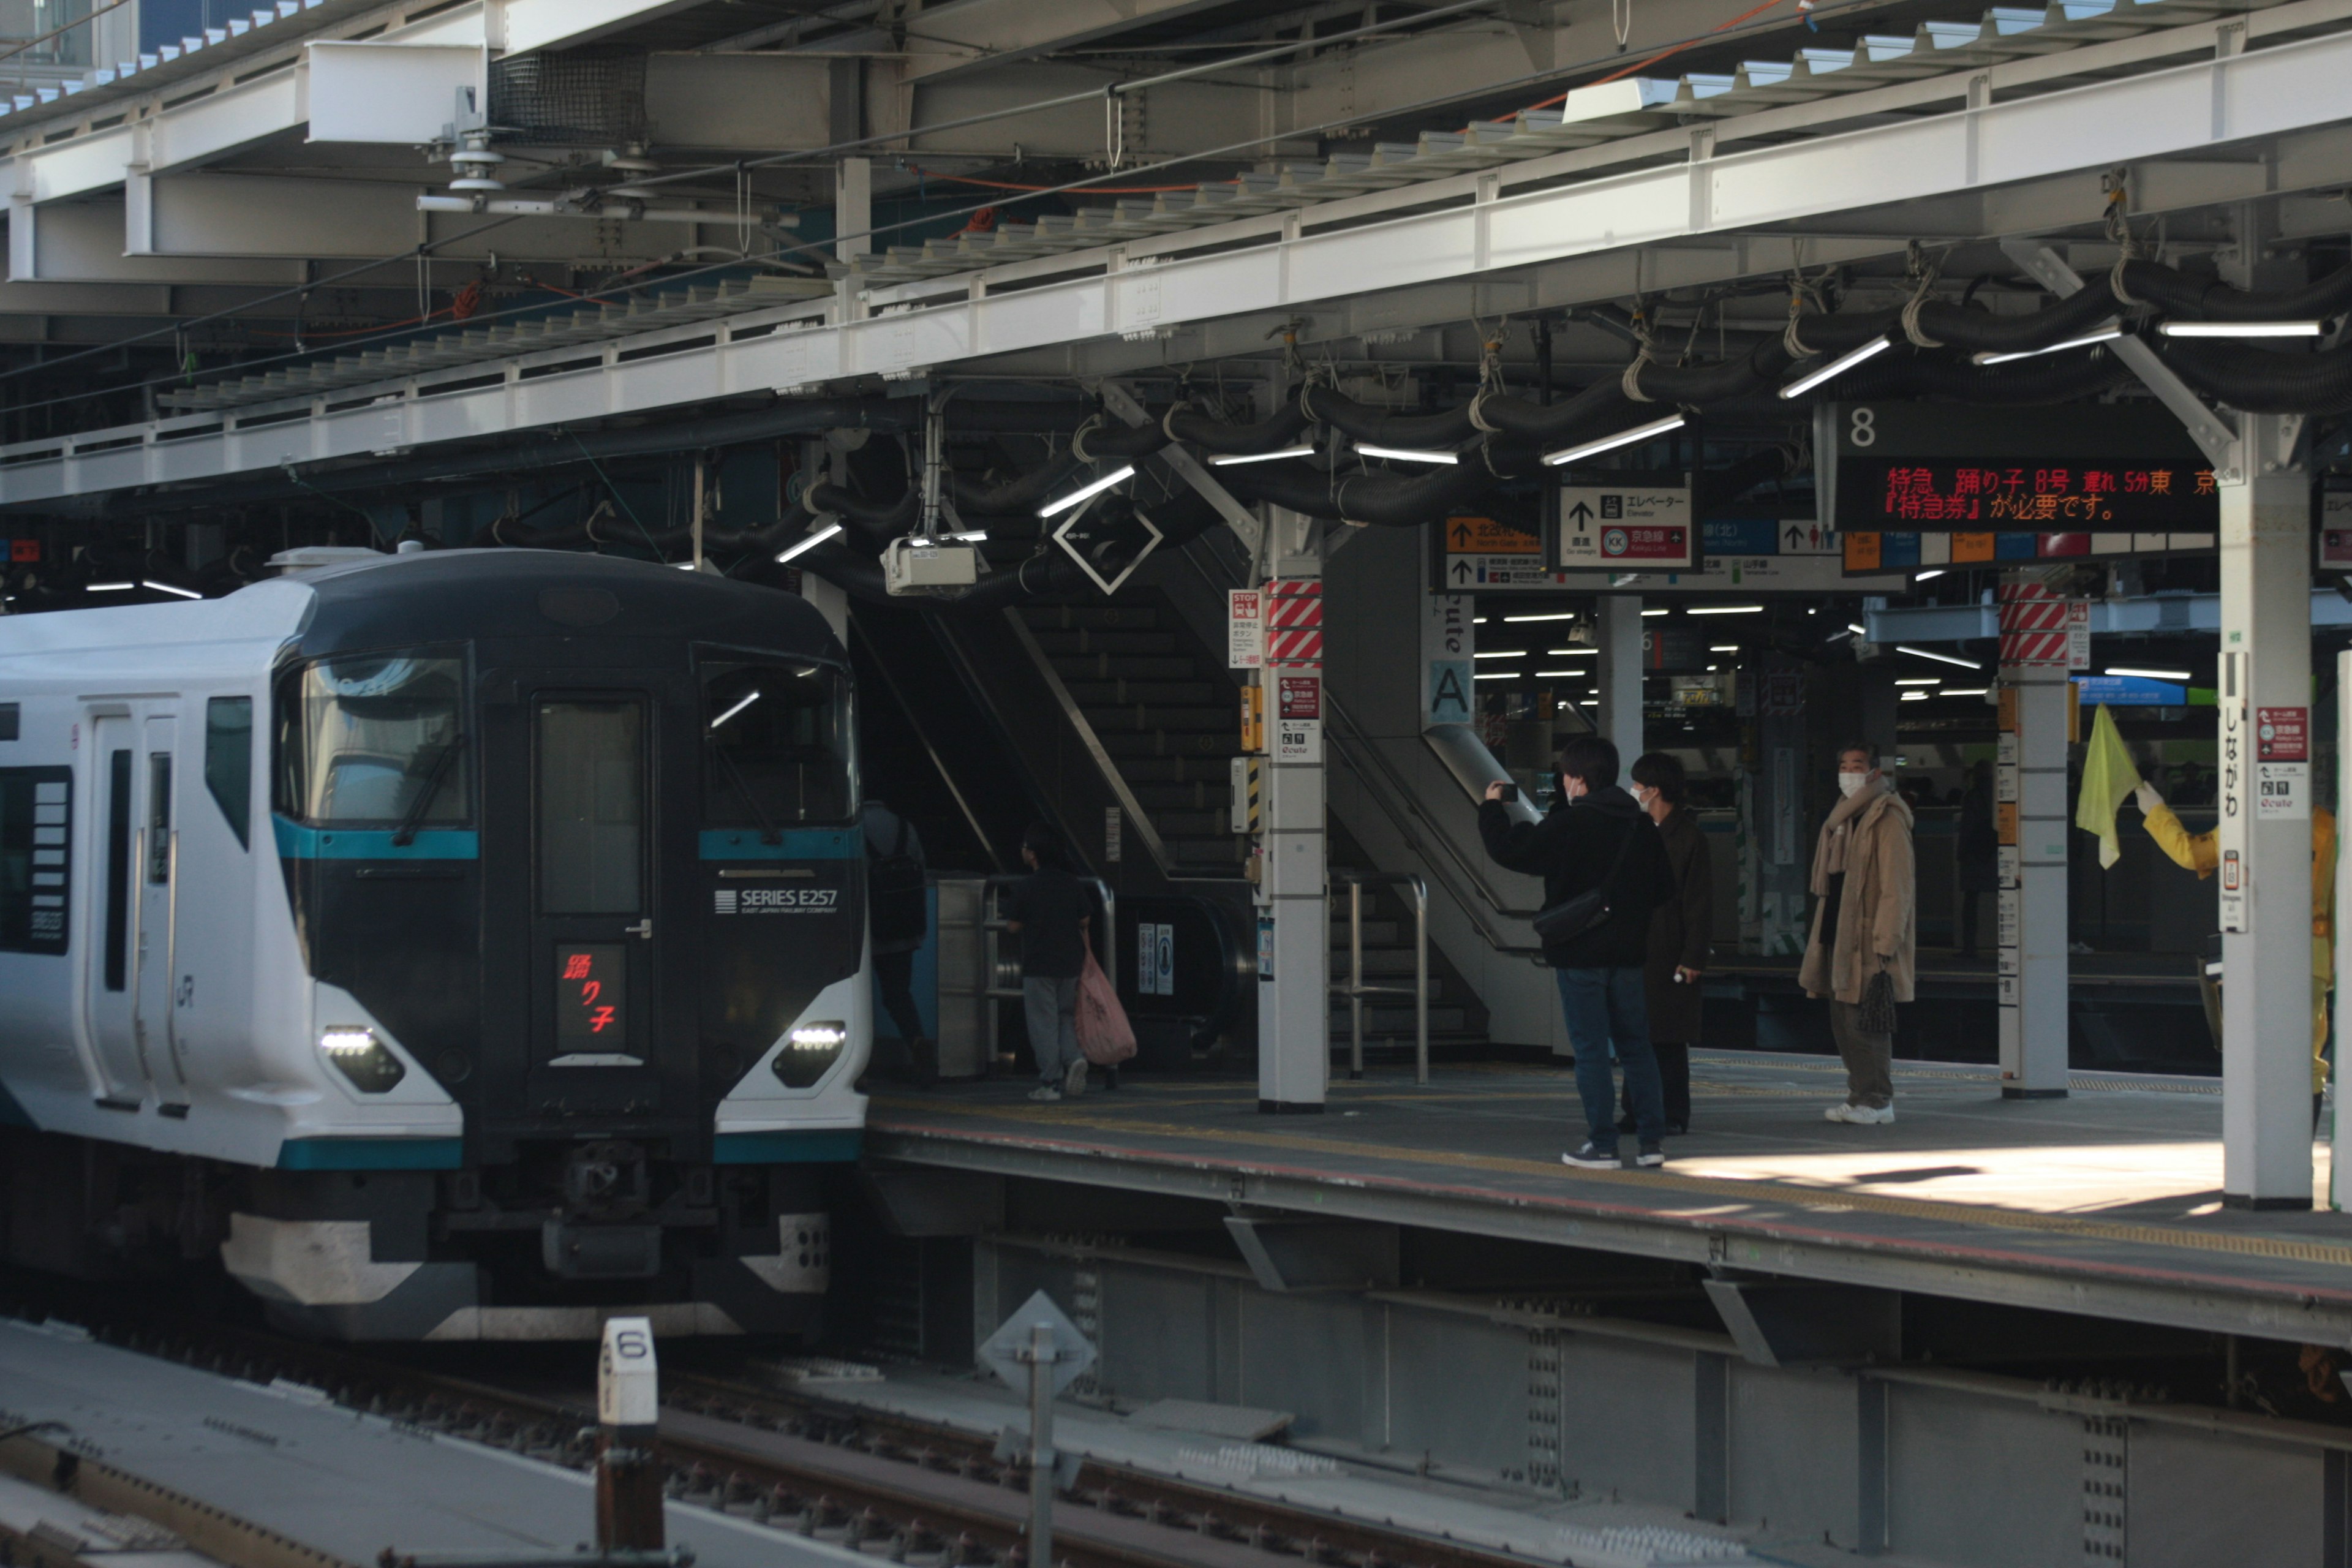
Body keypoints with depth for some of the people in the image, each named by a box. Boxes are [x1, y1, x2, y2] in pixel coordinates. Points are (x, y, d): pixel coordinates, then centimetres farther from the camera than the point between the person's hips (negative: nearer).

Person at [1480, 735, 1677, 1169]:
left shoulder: (1569, 826, -14)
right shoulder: (1642, 826, 5)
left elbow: (1508, 849, -11)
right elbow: (1664, 887, 12)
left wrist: (1491, 808, 5)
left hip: (1580, 955, -6)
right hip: (1628, 954, 6)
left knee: (1590, 1049, -1)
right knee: (1636, 1046, 12)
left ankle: (1602, 1145, -2)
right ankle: (1652, 1140, 10)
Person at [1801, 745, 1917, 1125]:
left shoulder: (1887, 820, -10)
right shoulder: (1842, 818, 18)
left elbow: (1896, 887, -15)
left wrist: (1884, 943, -19)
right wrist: (1822, 935, 17)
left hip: (1868, 941, -9)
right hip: (1839, 937, 9)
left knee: (1864, 1020, -9)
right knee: (1843, 1021, 10)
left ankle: (1876, 1101, -3)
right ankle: (1860, 1095, 17)